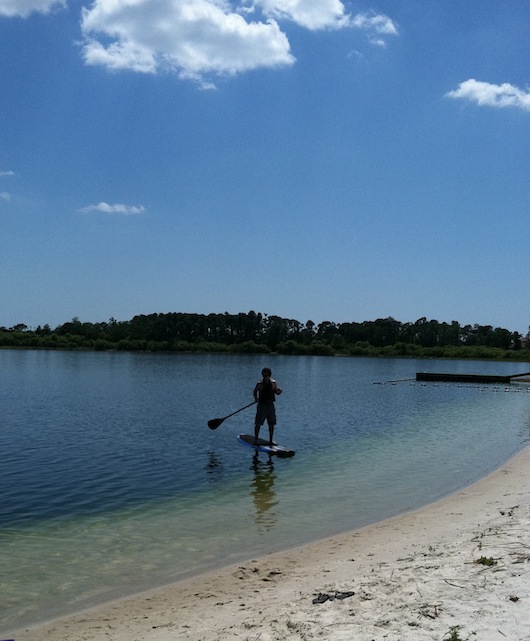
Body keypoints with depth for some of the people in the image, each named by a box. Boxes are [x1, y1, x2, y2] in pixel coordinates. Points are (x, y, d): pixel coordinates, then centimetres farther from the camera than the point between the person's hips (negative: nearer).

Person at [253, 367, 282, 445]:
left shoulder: (273, 383, 1)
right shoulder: (259, 384, -6)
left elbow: (277, 393, 6)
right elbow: (255, 391, 6)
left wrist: (279, 391, -16)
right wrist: (256, 398, -12)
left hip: (270, 405, 3)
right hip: (262, 405, -3)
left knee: (271, 424, 7)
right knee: (258, 424, -3)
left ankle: (270, 440, 17)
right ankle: (256, 440, 7)